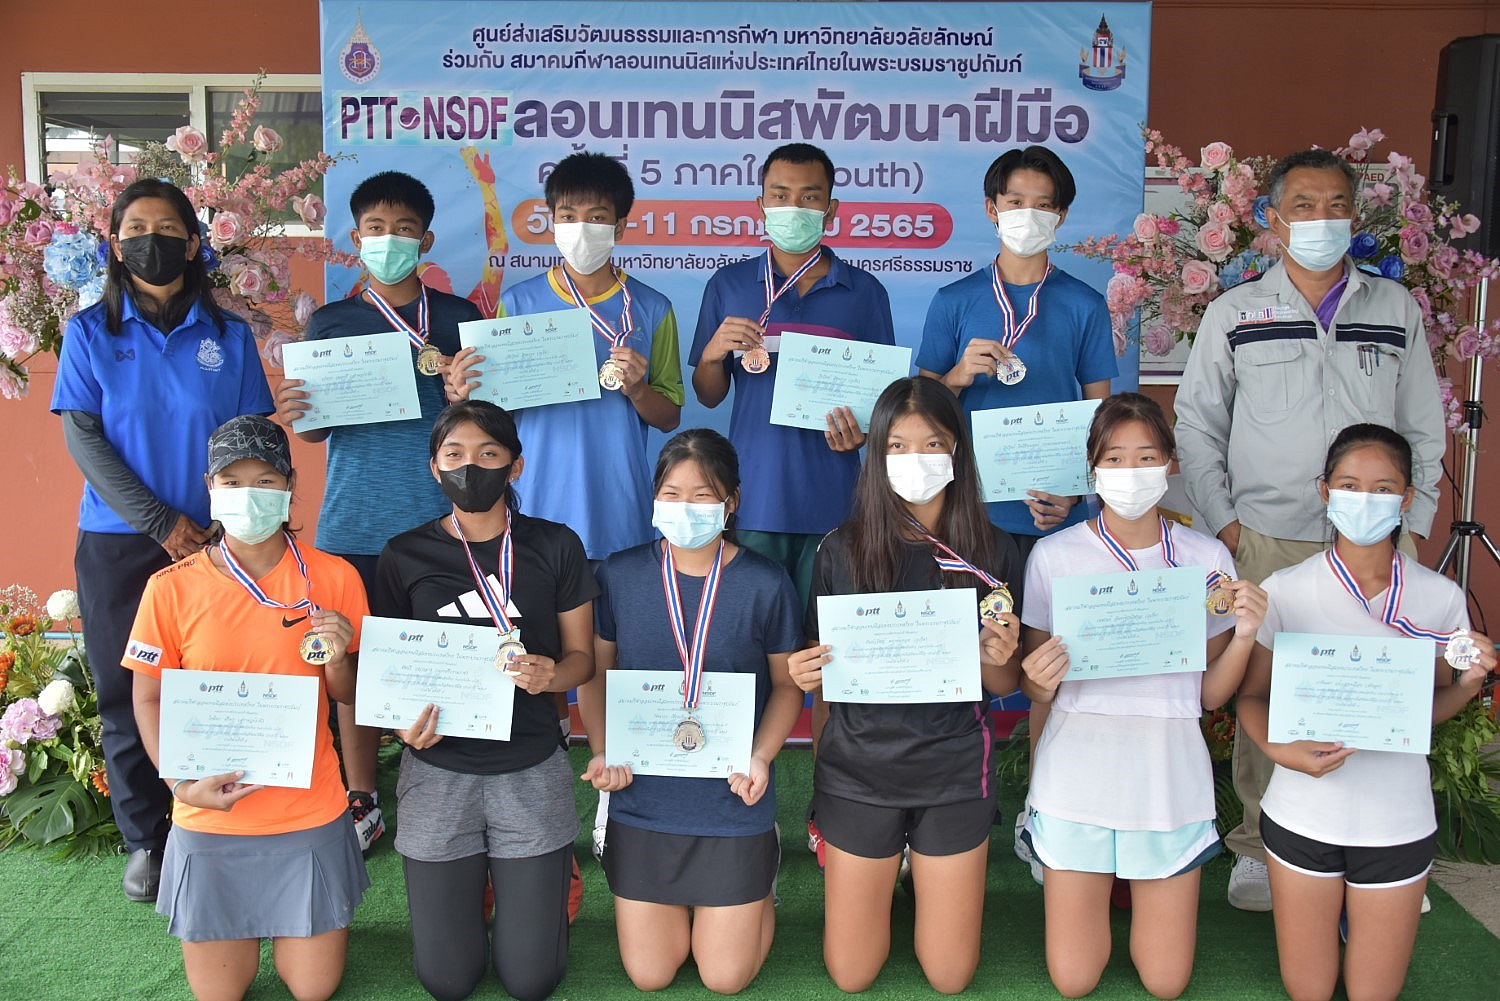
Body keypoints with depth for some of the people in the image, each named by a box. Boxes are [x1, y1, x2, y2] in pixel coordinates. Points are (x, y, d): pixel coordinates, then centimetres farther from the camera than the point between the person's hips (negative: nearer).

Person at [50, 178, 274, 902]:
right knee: (127, 694, 7)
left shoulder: (228, 335, 5)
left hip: (213, 541, 0)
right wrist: (162, 524, -13)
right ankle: (145, 840, 23)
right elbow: (82, 438, -4)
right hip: (117, 544, 0)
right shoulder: (89, 332, 3)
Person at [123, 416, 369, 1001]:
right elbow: (149, 698, 1)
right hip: (210, 819, 0)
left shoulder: (334, 579, -7)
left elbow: (350, 699, 2)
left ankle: (287, 919, 40)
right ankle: (238, 924, 43)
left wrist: (336, 662, -20)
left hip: (309, 813, 0)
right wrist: (182, 782, -14)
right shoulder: (172, 588, -8)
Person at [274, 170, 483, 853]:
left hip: (441, 518, -1)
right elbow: (315, 429, 9)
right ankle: (362, 802, 22)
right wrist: (295, 413, -13)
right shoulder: (330, 323, 9)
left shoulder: (458, 317, 7)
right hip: (355, 521, 1)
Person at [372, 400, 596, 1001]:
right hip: (438, 773, 1)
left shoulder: (555, 547, 0)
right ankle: (472, 880, 37)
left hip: (531, 772, 0)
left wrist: (551, 674, -19)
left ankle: (555, 869, 34)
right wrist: (403, 720, -14)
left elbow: (581, 655, 4)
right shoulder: (405, 556, 0)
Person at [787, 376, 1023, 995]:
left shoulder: (992, 553, -5)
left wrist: (999, 659, -19)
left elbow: (1004, 686, 3)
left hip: (954, 773, 0)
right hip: (859, 768, 0)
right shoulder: (842, 549, -7)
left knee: (949, 978, 10)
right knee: (852, 975, 10)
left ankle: (922, 867, 37)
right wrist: (804, 675, -19)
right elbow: (819, 672, 3)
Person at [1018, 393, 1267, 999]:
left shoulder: (1206, 558, -1)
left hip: (1169, 781, 1)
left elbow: (1211, 694, 4)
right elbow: (1033, 691, 1)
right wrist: (1040, 680, -22)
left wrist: (1244, 635, -14)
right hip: (1077, 774, -1)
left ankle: (1135, 883, 37)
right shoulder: (1054, 555, -6)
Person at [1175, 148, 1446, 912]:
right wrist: (1223, 523, 0)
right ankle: (1259, 848, 17)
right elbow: (1196, 424, 8)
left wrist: (1412, 528, 5)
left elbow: (1424, 428, 13)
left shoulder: (1396, 309, 10)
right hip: (1268, 542, -1)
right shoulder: (1234, 312, 7)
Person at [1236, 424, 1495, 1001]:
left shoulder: (1440, 598, -6)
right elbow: (1251, 697, -3)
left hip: (1397, 819, 1)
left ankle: (1352, 908, 45)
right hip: (1302, 816, -1)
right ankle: (1329, 907, 44)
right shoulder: (1286, 590, -10)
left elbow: (1429, 711, 7)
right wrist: (1279, 750, -22)